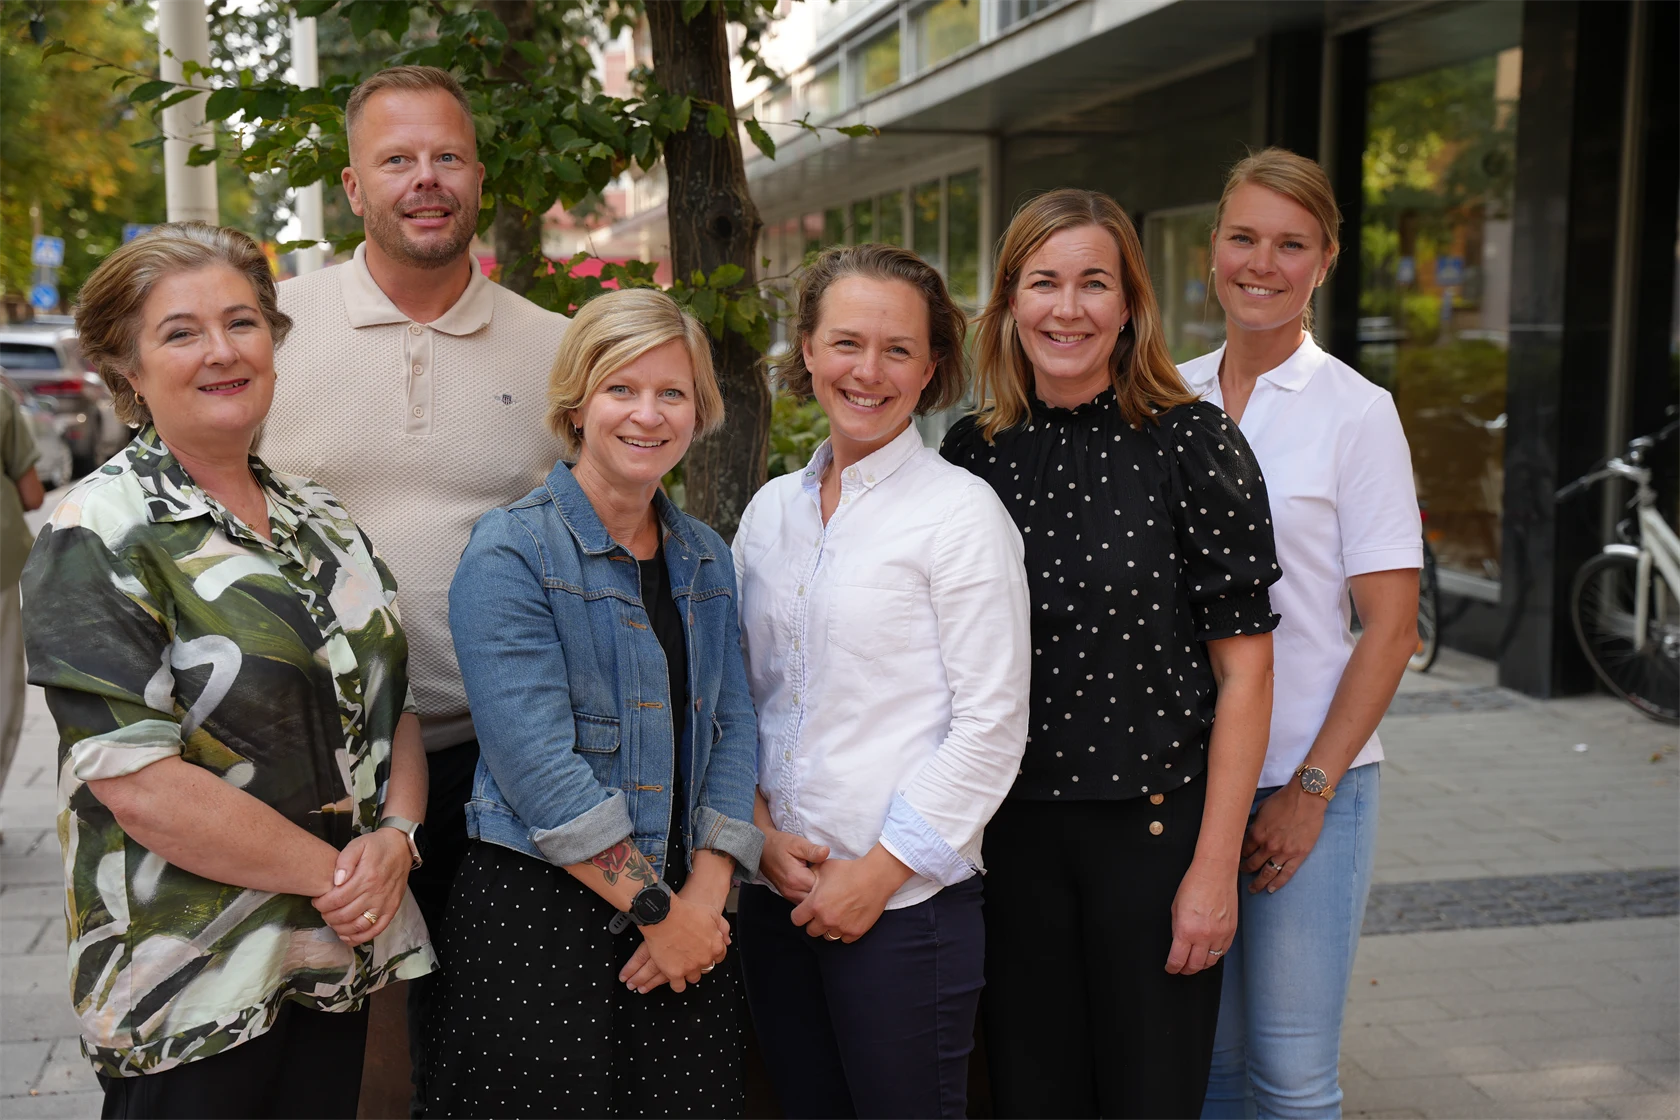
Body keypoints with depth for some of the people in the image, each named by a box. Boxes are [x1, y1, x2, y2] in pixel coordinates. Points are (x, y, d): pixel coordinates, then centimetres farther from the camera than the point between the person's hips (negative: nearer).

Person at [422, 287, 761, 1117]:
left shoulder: (705, 558, 11)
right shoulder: (511, 552, -9)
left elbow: (730, 727, 8)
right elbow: (538, 764, -16)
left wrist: (704, 895, -4)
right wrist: (656, 908, -14)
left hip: (685, 920, 5)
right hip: (535, 911, -5)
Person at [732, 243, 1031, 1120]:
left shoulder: (961, 511, -8)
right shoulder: (771, 509, 9)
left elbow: (991, 724, -11)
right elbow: (738, 694, 13)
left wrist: (881, 871, -12)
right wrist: (761, 828, -2)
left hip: (907, 901, -5)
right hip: (775, 891, 5)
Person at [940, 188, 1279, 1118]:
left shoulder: (1192, 442, -8)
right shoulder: (973, 451, 3)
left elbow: (1244, 666, -8)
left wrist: (1214, 867, -11)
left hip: (1155, 824, -3)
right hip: (1010, 829, 3)